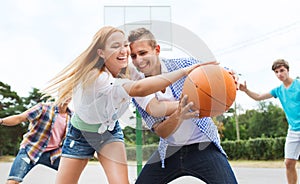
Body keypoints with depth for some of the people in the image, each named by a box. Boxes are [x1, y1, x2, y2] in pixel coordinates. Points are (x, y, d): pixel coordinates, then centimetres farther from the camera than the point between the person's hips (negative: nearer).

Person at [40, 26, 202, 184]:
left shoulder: (127, 72, -18)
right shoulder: (94, 77, -37)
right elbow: (138, 89, -51)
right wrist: (184, 71, -51)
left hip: (110, 131, 4)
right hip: (80, 132, -3)